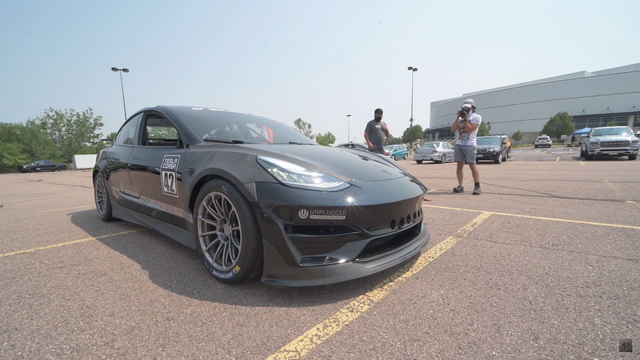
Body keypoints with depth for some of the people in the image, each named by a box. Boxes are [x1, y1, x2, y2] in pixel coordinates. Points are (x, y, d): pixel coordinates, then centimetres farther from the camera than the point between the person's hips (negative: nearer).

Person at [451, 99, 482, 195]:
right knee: (459, 165, 0)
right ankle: (460, 186, 2)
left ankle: (477, 187, -9)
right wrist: (458, 118, 2)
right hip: (458, 144, 5)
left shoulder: (476, 117, 4)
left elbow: (470, 129, -9)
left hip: (469, 145, -5)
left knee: (472, 165, -11)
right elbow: (453, 130, 8)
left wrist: (465, 119, -6)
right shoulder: (460, 118, 21)